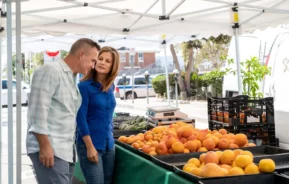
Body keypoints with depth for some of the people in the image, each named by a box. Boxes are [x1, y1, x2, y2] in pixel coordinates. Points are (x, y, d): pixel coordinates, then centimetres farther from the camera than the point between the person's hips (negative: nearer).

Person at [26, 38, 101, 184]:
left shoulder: (72, 78, 18)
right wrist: (44, 145, -19)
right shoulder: (50, 71, -9)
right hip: (49, 149, -9)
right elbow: (38, 110, -17)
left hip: (66, 150, 9)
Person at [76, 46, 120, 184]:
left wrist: (110, 136, 14)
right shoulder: (84, 86, -11)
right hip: (89, 144, -6)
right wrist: (90, 146, -17)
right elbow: (80, 118, -14)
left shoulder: (111, 87, 7)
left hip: (109, 145, 7)